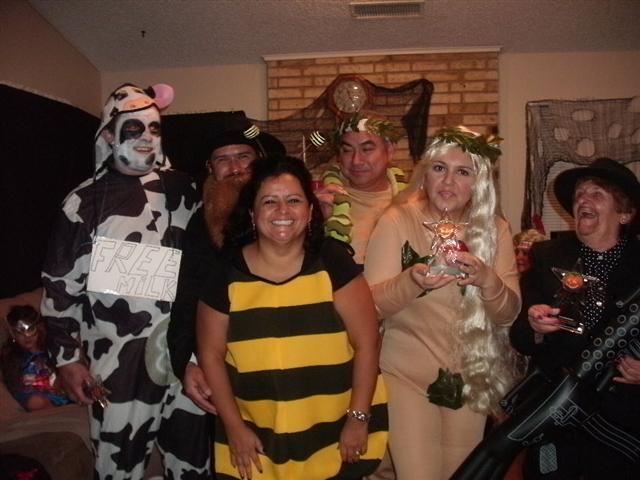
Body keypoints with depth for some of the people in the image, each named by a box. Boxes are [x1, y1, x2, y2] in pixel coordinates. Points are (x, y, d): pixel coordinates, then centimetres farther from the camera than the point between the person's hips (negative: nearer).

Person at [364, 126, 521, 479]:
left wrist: (487, 280, -27)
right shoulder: (397, 221, -11)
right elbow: (370, 305, -14)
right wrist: (412, 281, -33)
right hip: (407, 375, -3)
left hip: (470, 377, 3)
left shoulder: (494, 229, -3)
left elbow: (508, 316, -6)